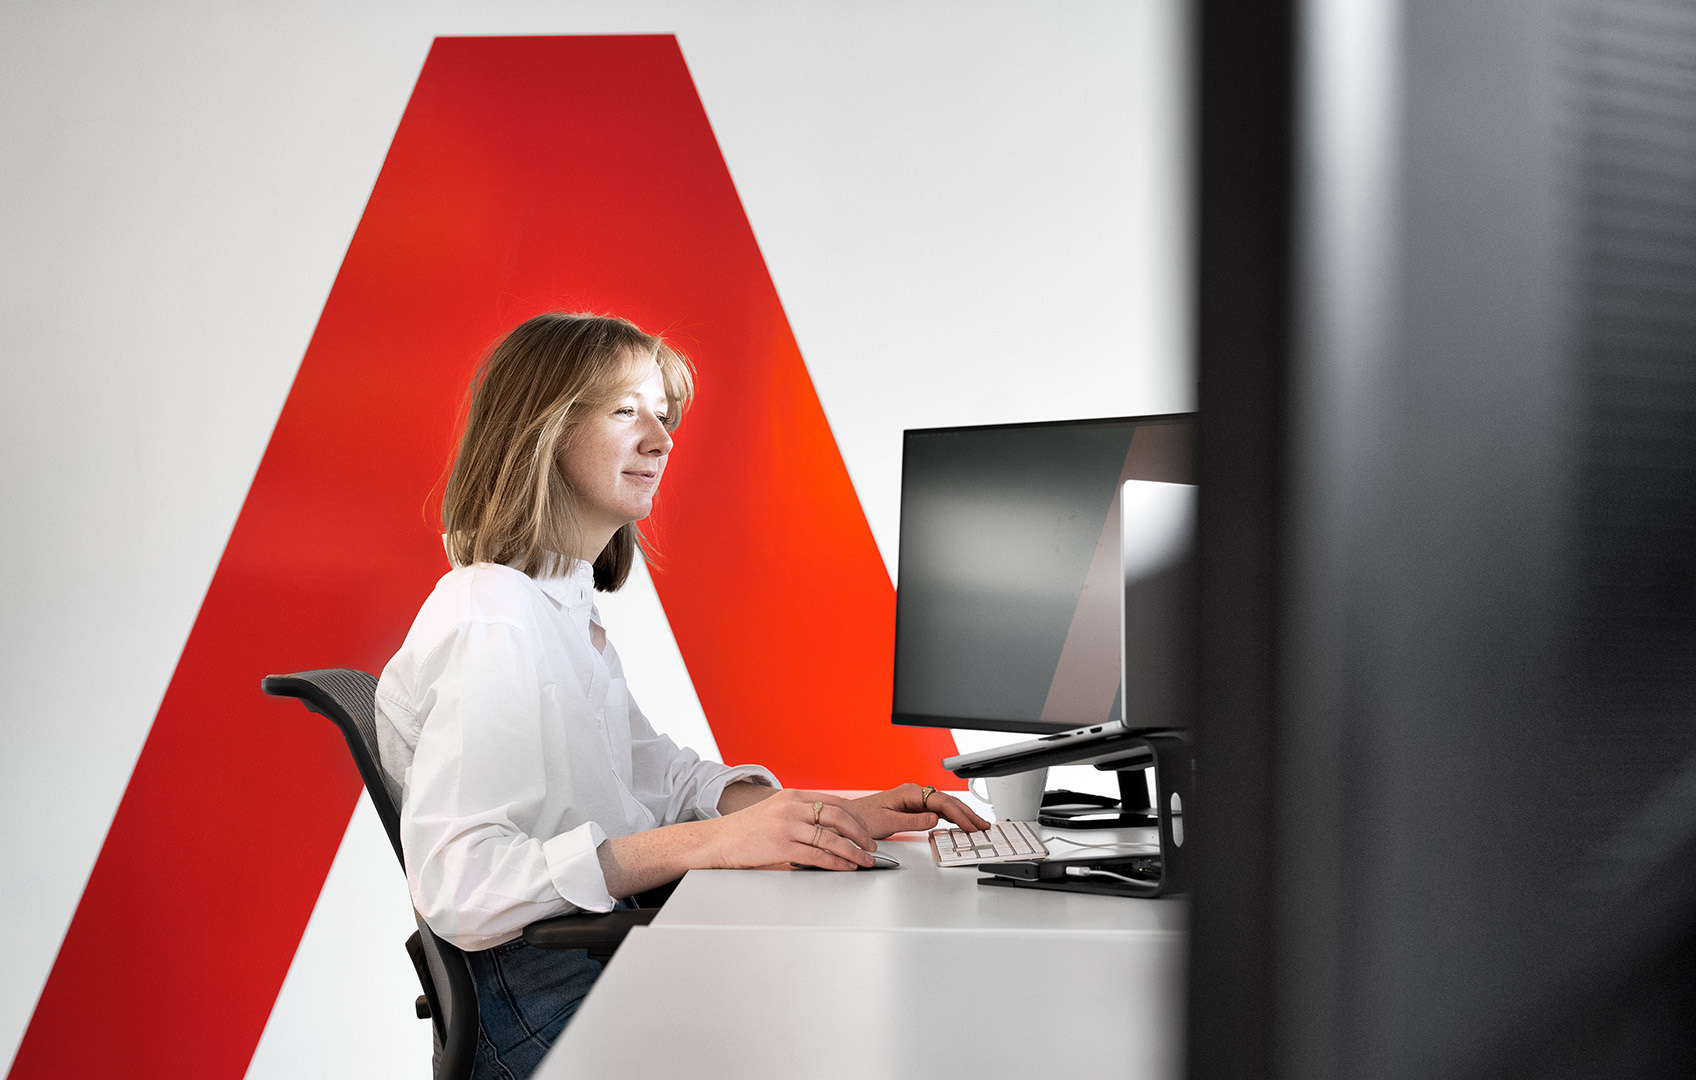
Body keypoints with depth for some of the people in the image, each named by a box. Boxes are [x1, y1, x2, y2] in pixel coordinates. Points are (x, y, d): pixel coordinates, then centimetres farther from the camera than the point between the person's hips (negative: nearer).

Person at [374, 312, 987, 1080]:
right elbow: (457, 887, -26)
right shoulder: (489, 619, -17)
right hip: (545, 1004, -9)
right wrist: (713, 841, -30)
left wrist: (843, 815, 3)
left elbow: (656, 774, 18)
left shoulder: (565, 605, 15)